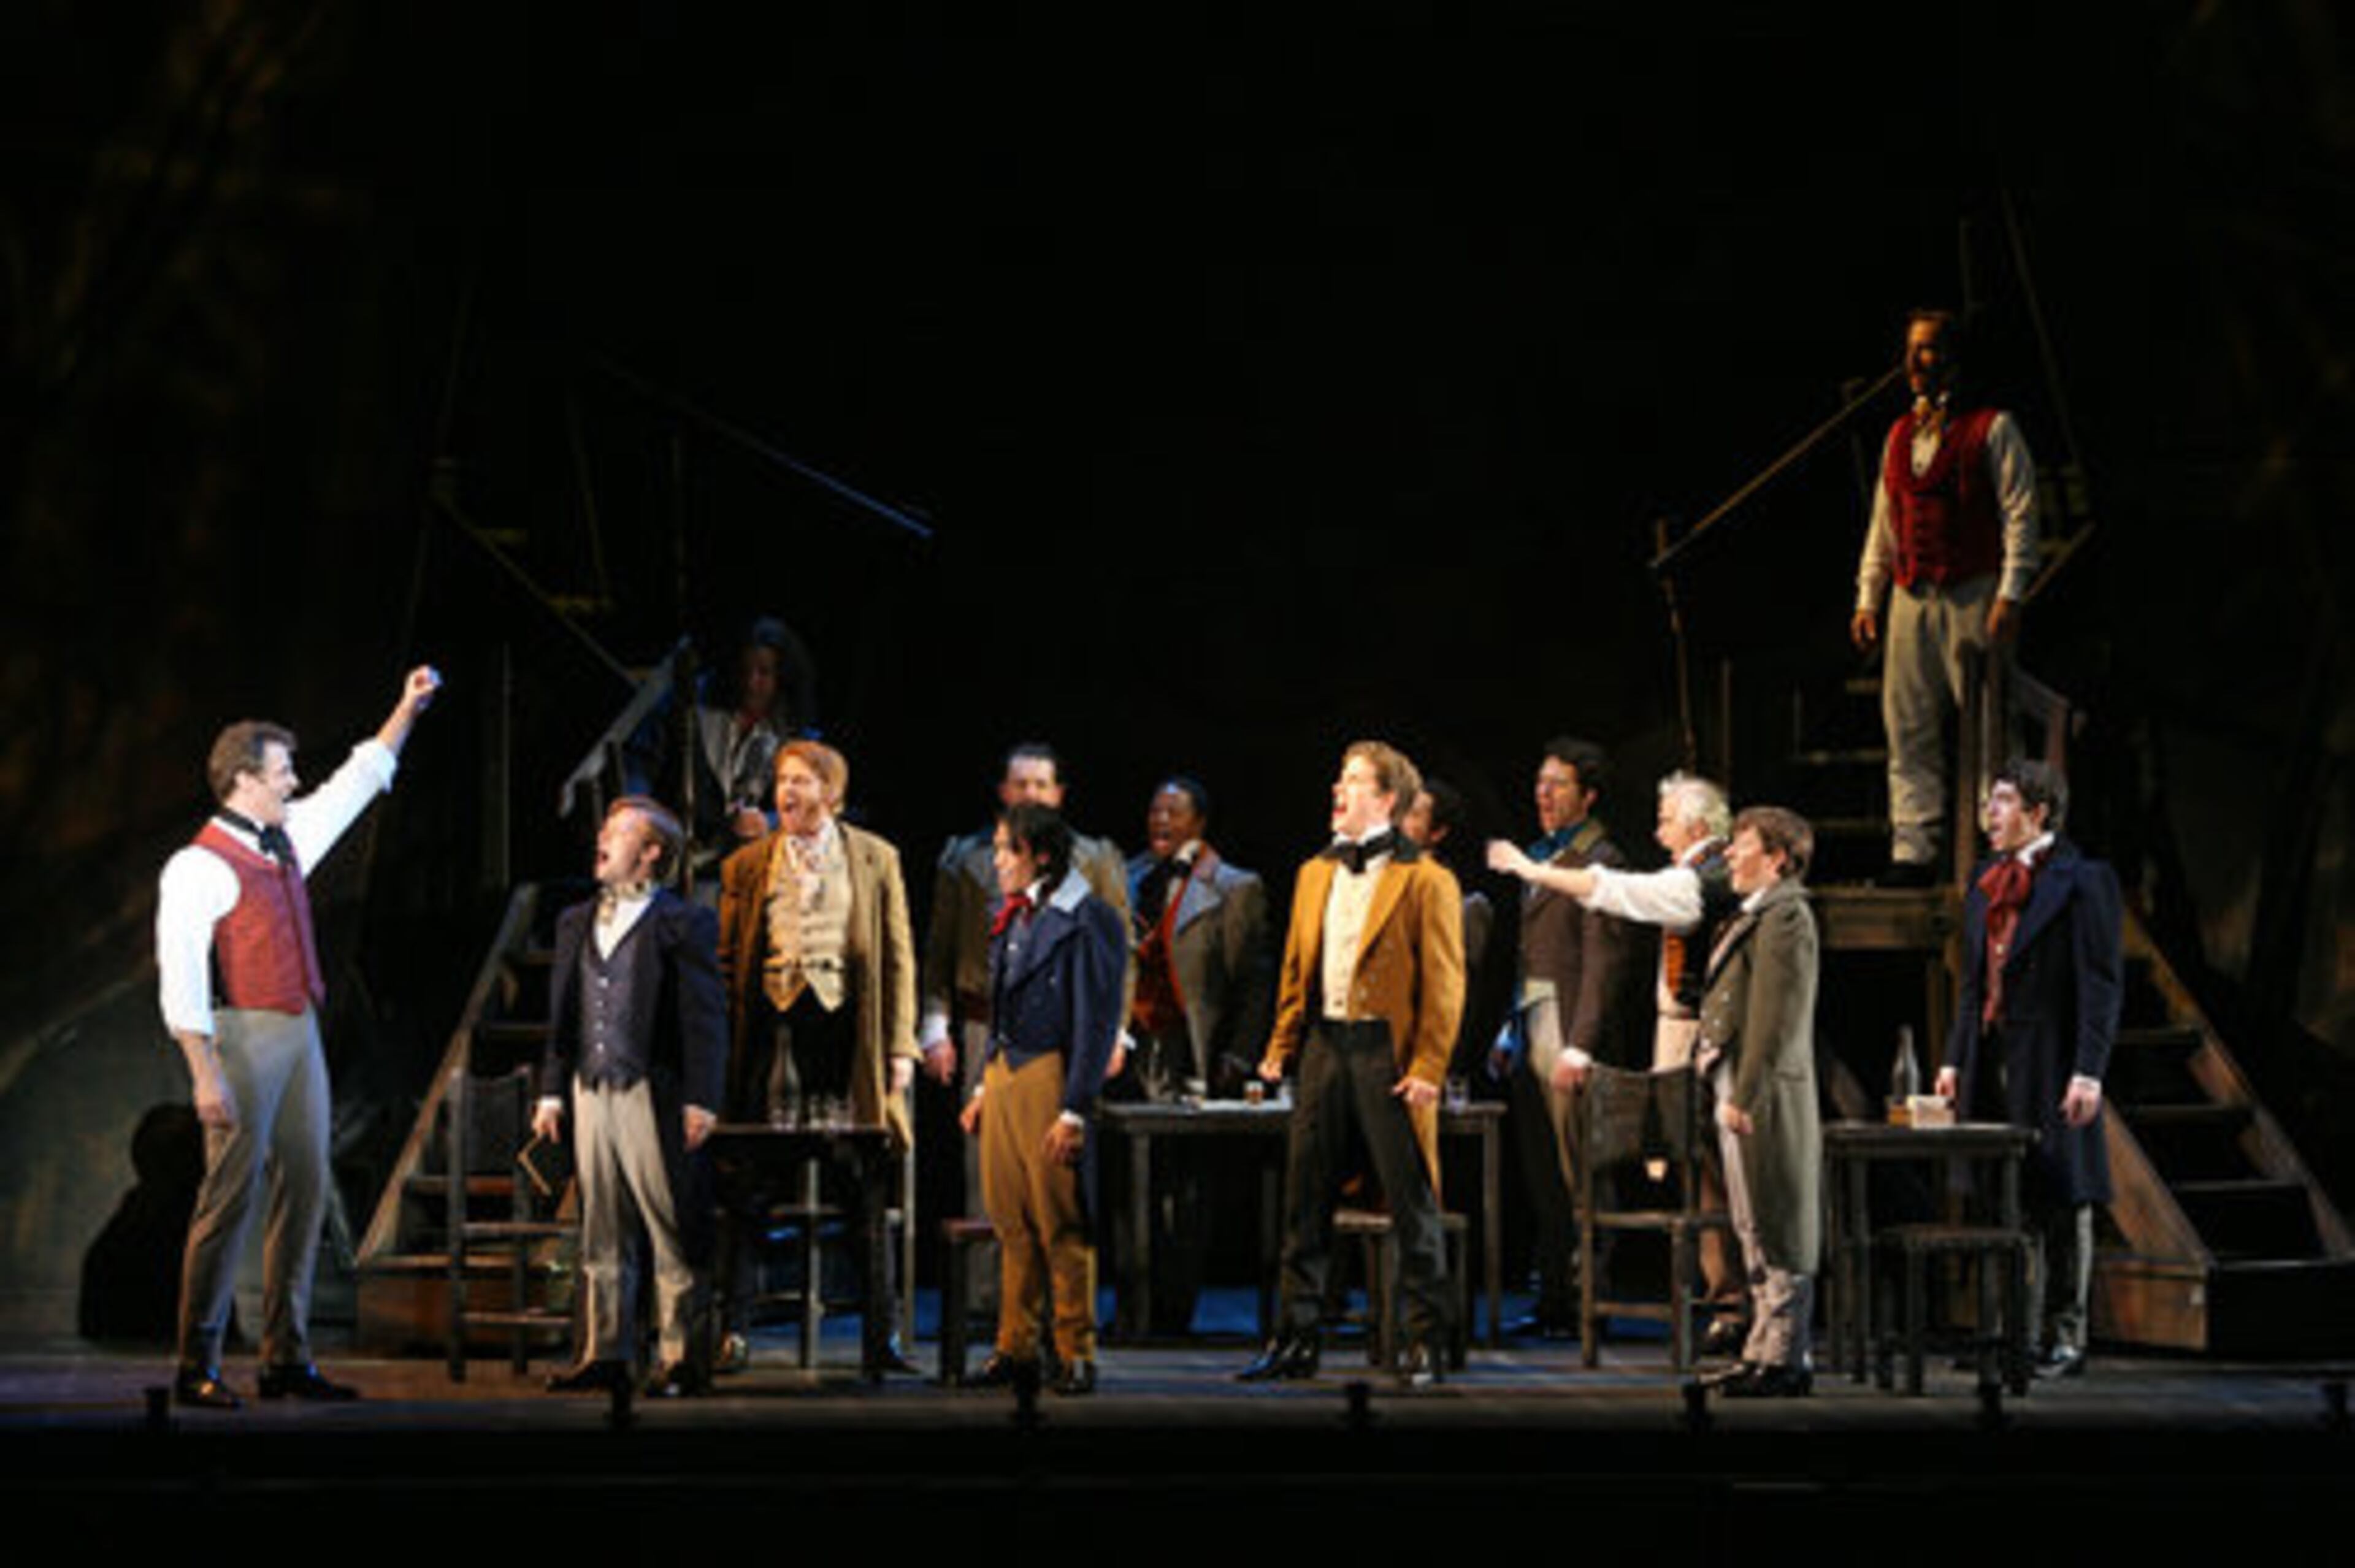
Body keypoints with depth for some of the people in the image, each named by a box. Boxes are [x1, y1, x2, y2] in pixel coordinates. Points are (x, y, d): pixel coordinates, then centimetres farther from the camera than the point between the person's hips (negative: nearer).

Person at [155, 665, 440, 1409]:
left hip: (299, 1032, 8)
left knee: (305, 1188, 7)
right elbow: (180, 976, -14)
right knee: (231, 1192, -9)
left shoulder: (289, 839, 15)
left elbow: (358, 781, 29)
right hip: (243, 1036, -8)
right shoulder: (199, 866, -9)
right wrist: (205, 1072, -21)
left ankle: (287, 1359, 12)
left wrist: (407, 710, 26)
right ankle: (197, 1366, -5)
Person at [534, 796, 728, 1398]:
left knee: (674, 1236, -1)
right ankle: (605, 1355, 16)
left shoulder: (684, 924, -3)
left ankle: (680, 1359, 4)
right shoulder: (576, 922, 16)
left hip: (654, 1097, -6)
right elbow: (562, 1014, 18)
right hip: (592, 1094, 6)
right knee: (601, 1236, 10)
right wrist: (551, 1090, 13)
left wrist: (701, 1100, -12)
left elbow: (705, 1020, -6)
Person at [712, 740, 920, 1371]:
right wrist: (720, 1050, 2)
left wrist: (900, 1047, 0)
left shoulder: (875, 860, 8)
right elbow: (726, 963, 10)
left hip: (844, 1025, 0)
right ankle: (734, 1327, 4)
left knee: (862, 1180, 4)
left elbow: (897, 958, 7)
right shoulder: (747, 866, 10)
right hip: (771, 1024, 1)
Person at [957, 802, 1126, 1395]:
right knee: (1011, 1224, 10)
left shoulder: (1087, 921, -11)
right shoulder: (1012, 917, 14)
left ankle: (1076, 1352, 7)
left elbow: (1095, 1022, -12)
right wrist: (983, 1088, 18)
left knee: (1061, 1228, -2)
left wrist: (1074, 1112, -15)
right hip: (1003, 1074, 7)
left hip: (1048, 1078, -7)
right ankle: (1017, 1347, 17)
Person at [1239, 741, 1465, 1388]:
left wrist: (1427, 1068, -14)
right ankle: (1296, 1339, 16)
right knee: (1305, 1199, 8)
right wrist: (1281, 1046, 10)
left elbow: (1444, 984, -8)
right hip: (1324, 1045, 6)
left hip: (1388, 1053, -6)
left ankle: (1425, 1341, 9)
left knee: (1410, 1202, 0)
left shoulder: (1426, 881, -5)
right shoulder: (1315, 874, 15)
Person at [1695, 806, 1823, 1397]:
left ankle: (1786, 1360, -1)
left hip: (1767, 1095, -11)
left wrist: (1743, 1097, -22)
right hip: (1740, 1089, 11)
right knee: (1757, 1233, 14)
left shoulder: (1785, 917, -15)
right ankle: (1766, 1350, 21)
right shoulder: (1756, 915, 18)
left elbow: (1774, 1017, -20)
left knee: (1779, 1234, -5)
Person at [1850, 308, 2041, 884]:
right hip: (1911, 600, 6)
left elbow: (2019, 516, -6)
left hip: (1972, 597, -6)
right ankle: (1913, 853, 5)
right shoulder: (1900, 436, 17)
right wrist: (1867, 598, 13)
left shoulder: (1992, 428, 0)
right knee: (1910, 732, 3)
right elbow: (1883, 524, 21)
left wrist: (2010, 597, -14)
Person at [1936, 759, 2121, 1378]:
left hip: (2051, 1067, -7)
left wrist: (2089, 1072, -18)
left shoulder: (2083, 881, -7)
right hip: (1992, 1065, 7)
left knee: (2061, 1200, 0)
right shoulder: (1986, 883, 15)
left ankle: (2063, 1338, 7)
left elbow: (2102, 985, -12)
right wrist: (1956, 1058, 13)